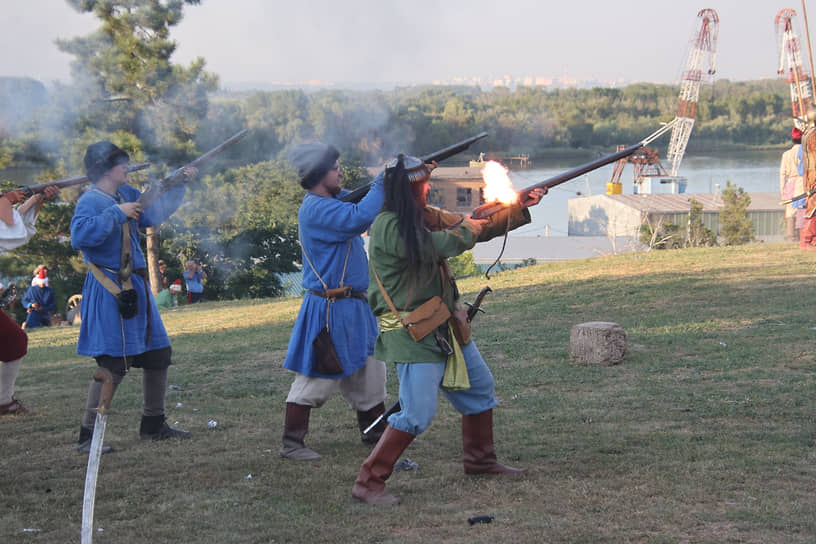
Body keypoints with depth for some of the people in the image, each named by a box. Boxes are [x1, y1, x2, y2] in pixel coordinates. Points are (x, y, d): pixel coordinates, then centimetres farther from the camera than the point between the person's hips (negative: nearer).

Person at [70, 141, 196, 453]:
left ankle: (153, 425, 27)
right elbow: (80, 236, -30)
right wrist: (117, 213, -25)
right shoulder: (90, 201, -14)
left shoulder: (126, 194, 10)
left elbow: (155, 213, 22)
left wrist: (179, 185, 13)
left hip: (135, 287, 9)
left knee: (158, 354, 14)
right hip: (108, 292, -9)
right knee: (113, 365, -10)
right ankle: (87, 436, -1)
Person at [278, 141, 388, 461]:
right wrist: (382, 183, -21)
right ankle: (291, 444, 2)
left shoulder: (335, 200, 12)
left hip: (354, 306, 10)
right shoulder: (315, 209, -19)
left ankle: (375, 434, 28)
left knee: (368, 372, 17)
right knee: (315, 378, -5)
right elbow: (359, 218, -31)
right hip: (329, 310, -10)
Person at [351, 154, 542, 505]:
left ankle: (481, 461, 36)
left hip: (445, 327, 10)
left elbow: (479, 228, 18)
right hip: (412, 334, -10)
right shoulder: (389, 227, -18)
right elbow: (435, 245, -29)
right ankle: (368, 484, -6)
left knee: (480, 388, 19)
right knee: (417, 414, -14)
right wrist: (466, 230, -10)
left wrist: (520, 209, 12)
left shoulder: (426, 216, 9)